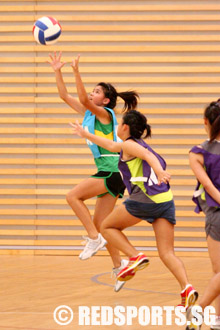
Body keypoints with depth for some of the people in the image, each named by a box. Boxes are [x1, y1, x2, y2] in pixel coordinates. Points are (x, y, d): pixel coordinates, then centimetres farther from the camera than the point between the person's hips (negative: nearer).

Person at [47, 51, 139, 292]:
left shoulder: (104, 113, -7)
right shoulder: (88, 113, 15)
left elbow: (84, 99, -25)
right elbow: (65, 96, 17)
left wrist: (76, 72, -31)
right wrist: (57, 71, 10)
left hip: (112, 170, -9)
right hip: (107, 171, 9)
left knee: (73, 196, -16)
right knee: (99, 222, 8)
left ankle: (95, 239, -14)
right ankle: (119, 266, 12)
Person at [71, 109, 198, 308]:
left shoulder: (129, 144, 4)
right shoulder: (138, 144, 28)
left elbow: (148, 155, -18)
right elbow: (111, 145, 47)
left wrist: (159, 171, -38)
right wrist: (85, 134, 58)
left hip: (144, 199, -7)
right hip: (166, 201, 7)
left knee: (108, 227, 16)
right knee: (167, 253, -1)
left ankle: (136, 257, -4)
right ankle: (187, 289, -21)